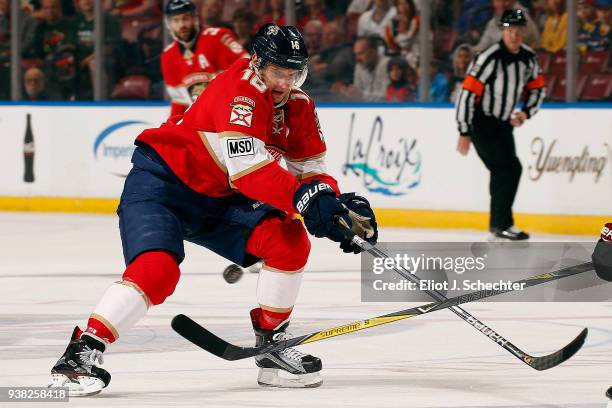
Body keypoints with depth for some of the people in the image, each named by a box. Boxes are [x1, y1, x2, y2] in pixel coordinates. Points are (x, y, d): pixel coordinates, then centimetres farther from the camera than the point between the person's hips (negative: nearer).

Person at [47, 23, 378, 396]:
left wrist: (339, 204, -14)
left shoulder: (299, 106, 1)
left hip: (218, 198, 8)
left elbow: (311, 170, 6)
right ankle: (83, 351, -23)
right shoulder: (241, 89, -25)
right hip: (162, 180, -7)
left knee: (290, 240, -11)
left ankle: (271, 343, 1)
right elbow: (247, 165, -36)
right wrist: (305, 198, -44)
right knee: (157, 269, -29)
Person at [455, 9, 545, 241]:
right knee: (510, 168, -16)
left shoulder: (528, 57, -1)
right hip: (481, 123, -8)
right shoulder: (489, 58, -24)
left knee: (502, 172, 15)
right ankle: (502, 225, -11)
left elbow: (537, 88, 16)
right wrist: (464, 133, -24)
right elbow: (467, 94, -24)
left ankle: (497, 222, 30)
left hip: (503, 123, 8)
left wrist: (526, 112, -2)